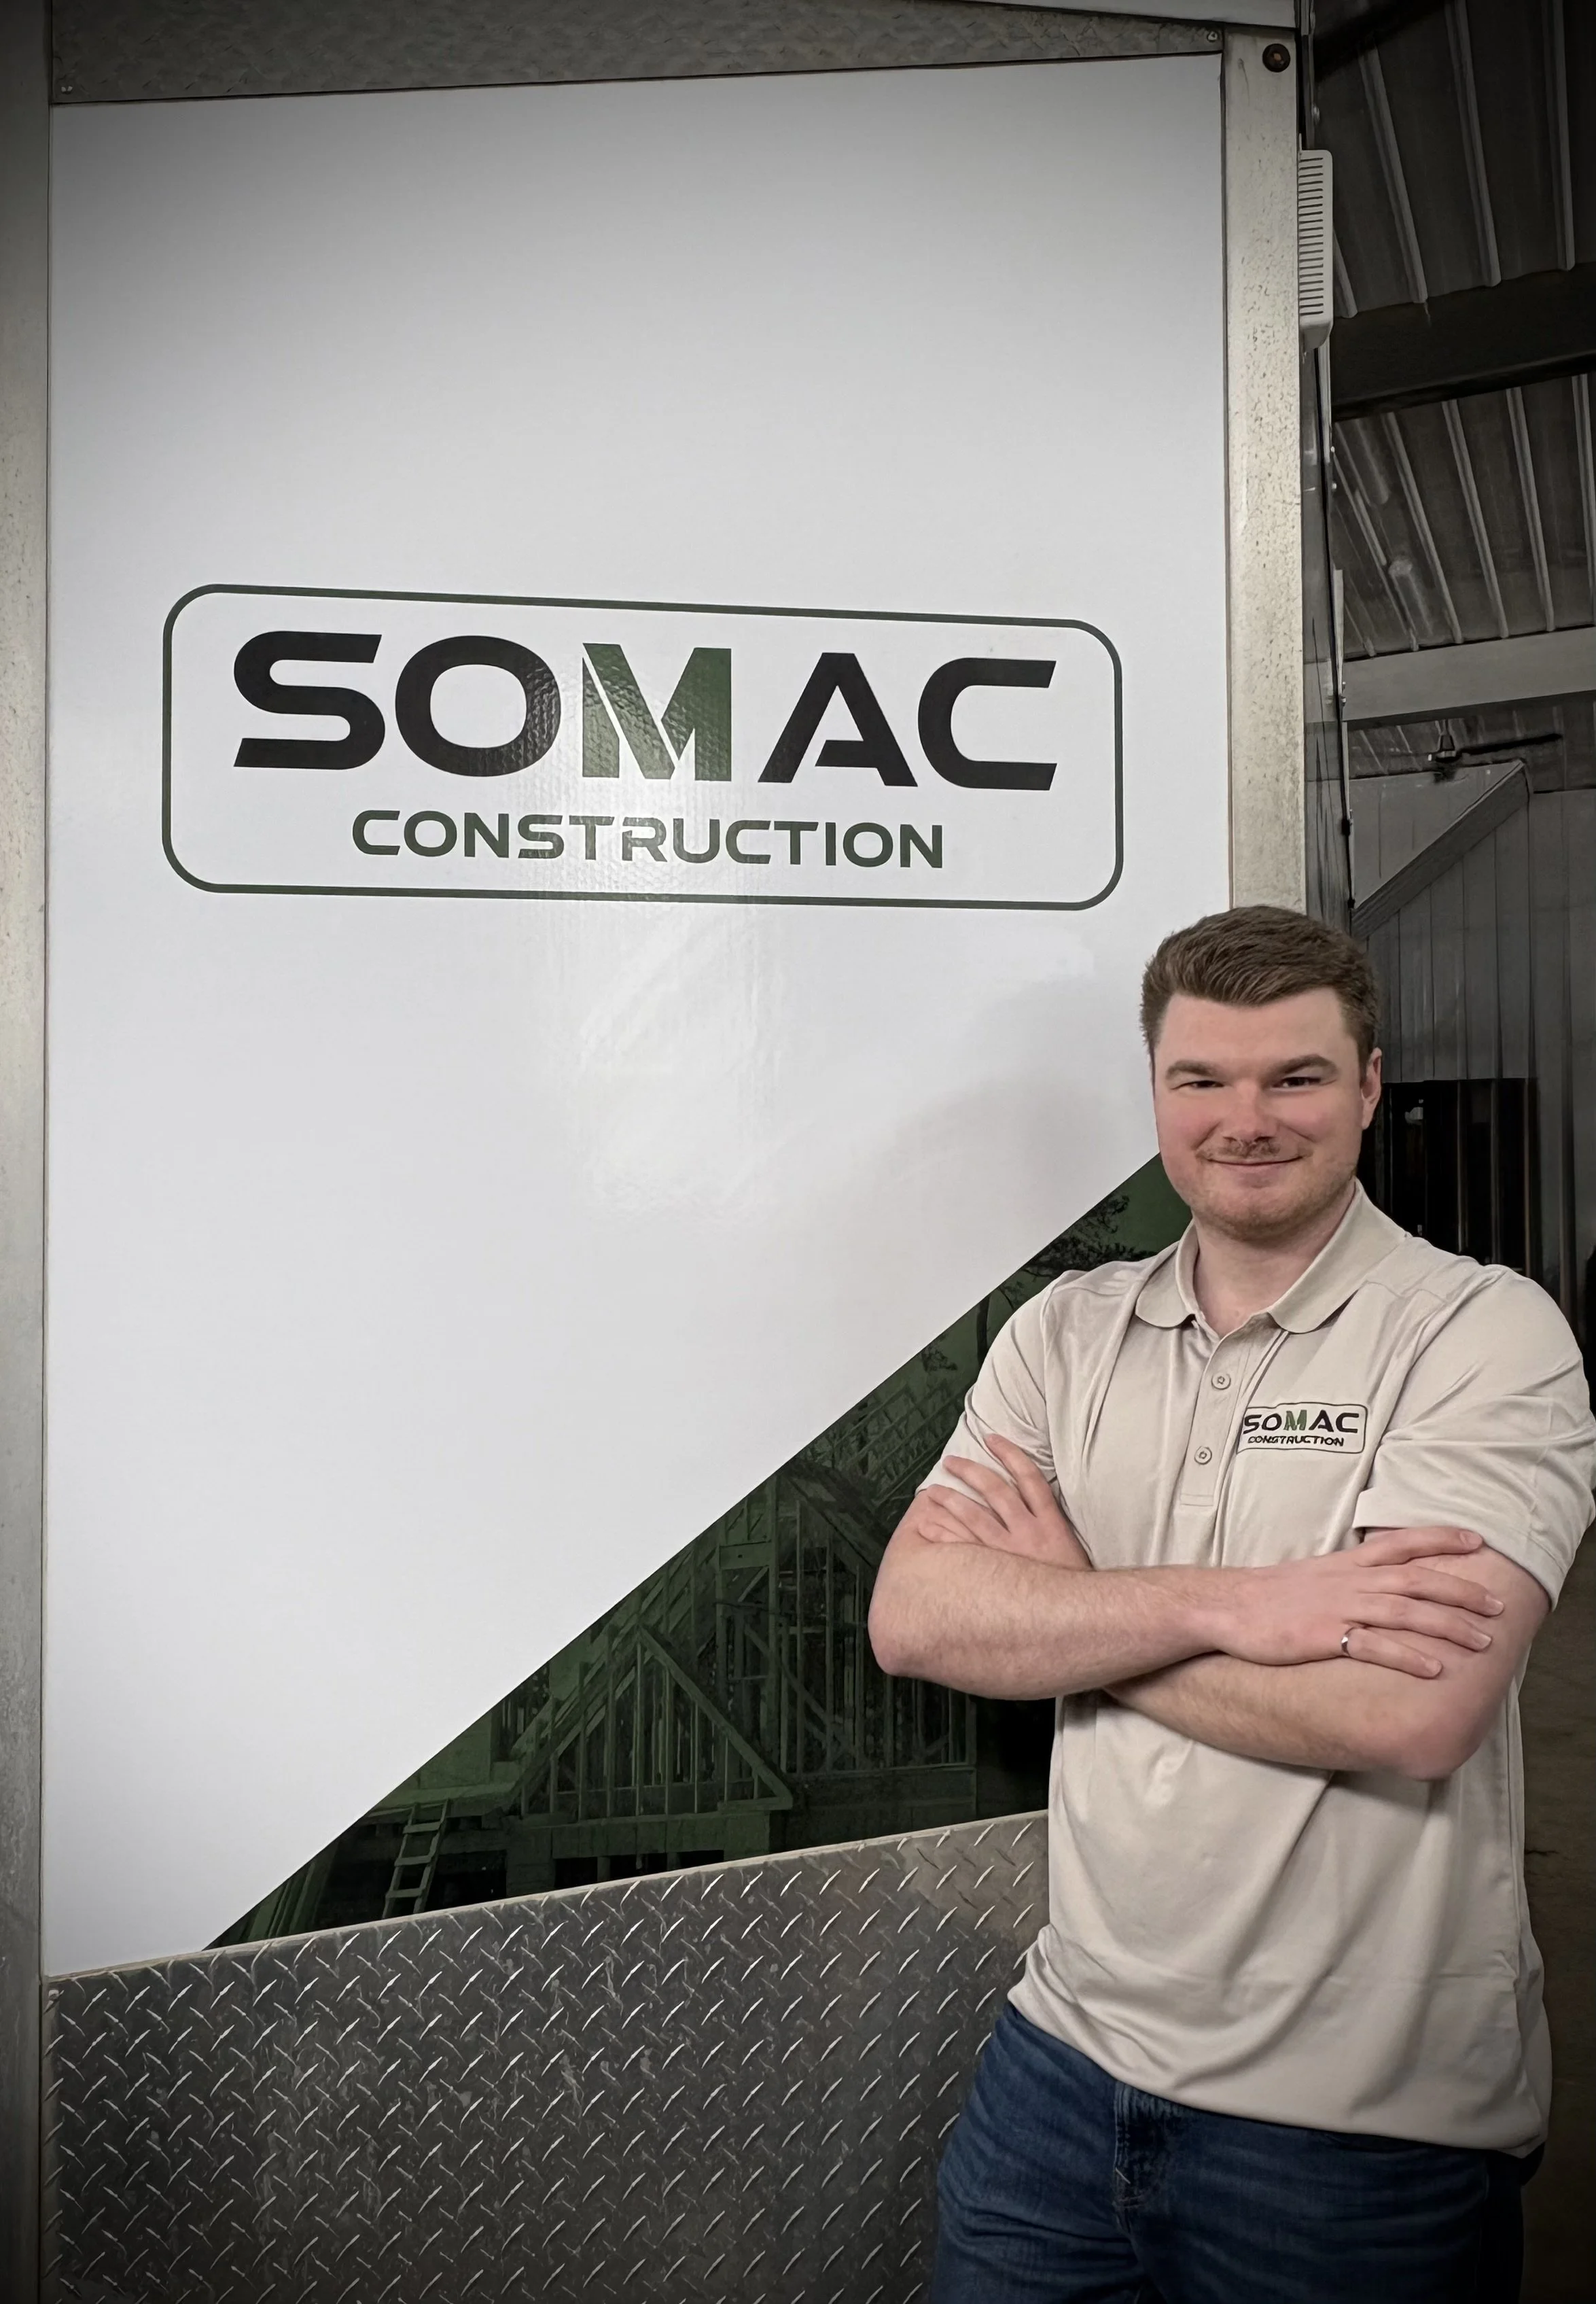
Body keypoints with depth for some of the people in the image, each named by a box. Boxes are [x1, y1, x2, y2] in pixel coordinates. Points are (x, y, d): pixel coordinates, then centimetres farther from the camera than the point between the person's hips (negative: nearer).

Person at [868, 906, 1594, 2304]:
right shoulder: (1067, 1332, 1)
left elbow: (1410, 1711, -24)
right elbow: (911, 1620, -10)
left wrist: (1061, 1606, -14)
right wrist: (1231, 1604, -22)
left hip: (1363, 2134, -3)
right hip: (1070, 2052, 4)